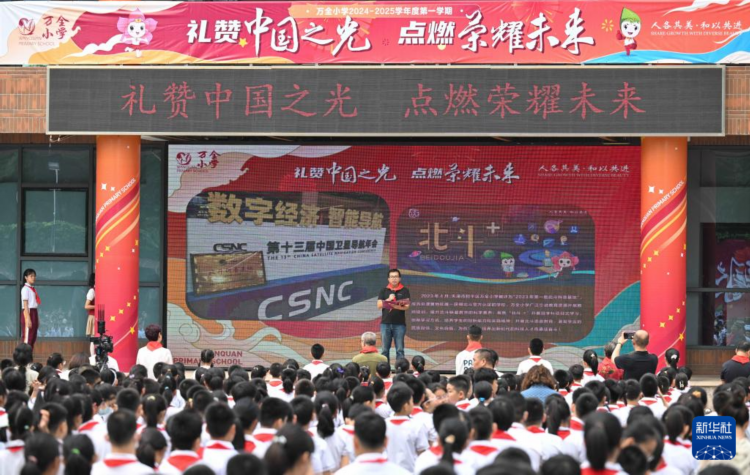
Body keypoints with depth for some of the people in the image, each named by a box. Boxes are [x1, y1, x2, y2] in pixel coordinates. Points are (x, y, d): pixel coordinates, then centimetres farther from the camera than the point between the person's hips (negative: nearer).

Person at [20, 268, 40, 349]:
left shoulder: (33, 289, 15)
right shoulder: (25, 289, -9)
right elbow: (25, 305, -14)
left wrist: (37, 320, 13)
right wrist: (28, 318, -20)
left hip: (34, 312, 9)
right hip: (28, 312, -9)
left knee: (33, 339, 8)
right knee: (27, 338, -9)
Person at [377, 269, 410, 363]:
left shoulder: (404, 291, 5)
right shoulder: (384, 291, 10)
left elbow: (406, 307, -6)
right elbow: (379, 305, 1)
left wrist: (397, 306, -24)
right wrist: (388, 300, -15)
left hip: (399, 323, -2)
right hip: (385, 323, 2)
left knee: (400, 349, -2)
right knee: (385, 350, 3)